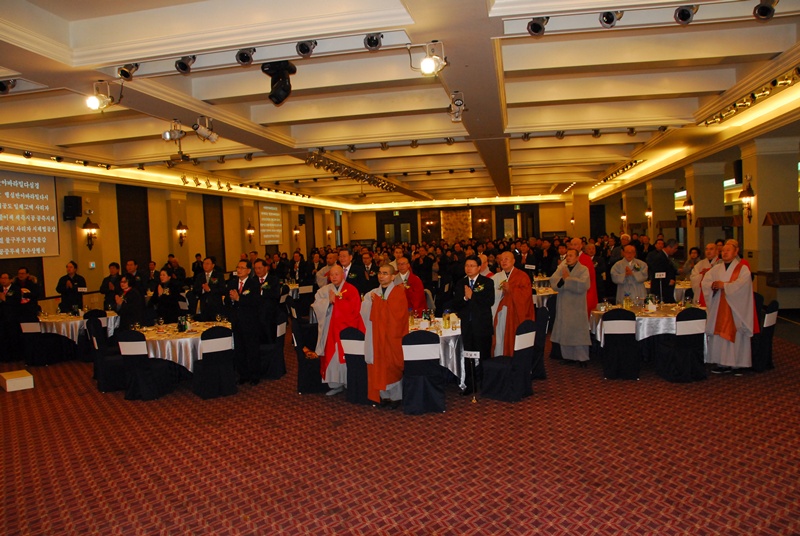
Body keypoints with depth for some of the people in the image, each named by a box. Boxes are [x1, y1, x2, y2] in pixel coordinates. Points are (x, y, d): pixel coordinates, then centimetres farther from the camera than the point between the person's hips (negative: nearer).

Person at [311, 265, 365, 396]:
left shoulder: (351, 290, -5)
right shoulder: (325, 290, 7)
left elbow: (353, 309, -16)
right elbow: (317, 305, 0)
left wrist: (336, 300, -12)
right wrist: (328, 301, -16)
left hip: (347, 329, -4)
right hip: (331, 330, 4)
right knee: (332, 357, 6)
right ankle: (336, 384, 17)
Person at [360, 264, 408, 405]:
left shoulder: (398, 293, -5)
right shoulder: (373, 293, 11)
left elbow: (396, 314, -17)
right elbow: (365, 314, 4)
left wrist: (377, 302, -13)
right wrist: (371, 301, -12)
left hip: (392, 335, -4)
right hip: (377, 335, 4)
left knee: (393, 364, 1)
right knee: (379, 364, 4)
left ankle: (395, 395, 14)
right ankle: (383, 394, 16)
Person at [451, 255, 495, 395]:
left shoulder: (487, 282, -1)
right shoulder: (460, 284, 11)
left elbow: (490, 301, -14)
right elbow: (455, 305, 4)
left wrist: (472, 296, -16)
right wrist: (464, 298, -15)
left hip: (483, 324, -4)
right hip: (467, 325, 4)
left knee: (484, 355, 3)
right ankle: (470, 385, 18)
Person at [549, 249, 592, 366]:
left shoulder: (583, 270, -3)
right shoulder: (562, 268, 9)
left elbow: (583, 285, -19)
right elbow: (553, 281, -4)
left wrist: (567, 279, -14)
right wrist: (562, 279, -22)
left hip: (577, 306, -4)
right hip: (564, 305, 4)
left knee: (579, 331, -3)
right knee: (565, 331, 6)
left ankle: (582, 357, 5)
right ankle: (568, 356, 16)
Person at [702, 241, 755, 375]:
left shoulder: (743, 268, -1)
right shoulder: (716, 268, 12)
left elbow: (741, 284, -17)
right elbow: (704, 282, 3)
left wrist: (724, 285, -16)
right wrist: (713, 285, -17)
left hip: (736, 309, -4)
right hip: (719, 308, 4)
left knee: (736, 335, -2)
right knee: (719, 335, 2)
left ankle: (738, 364, 5)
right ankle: (723, 363, 8)